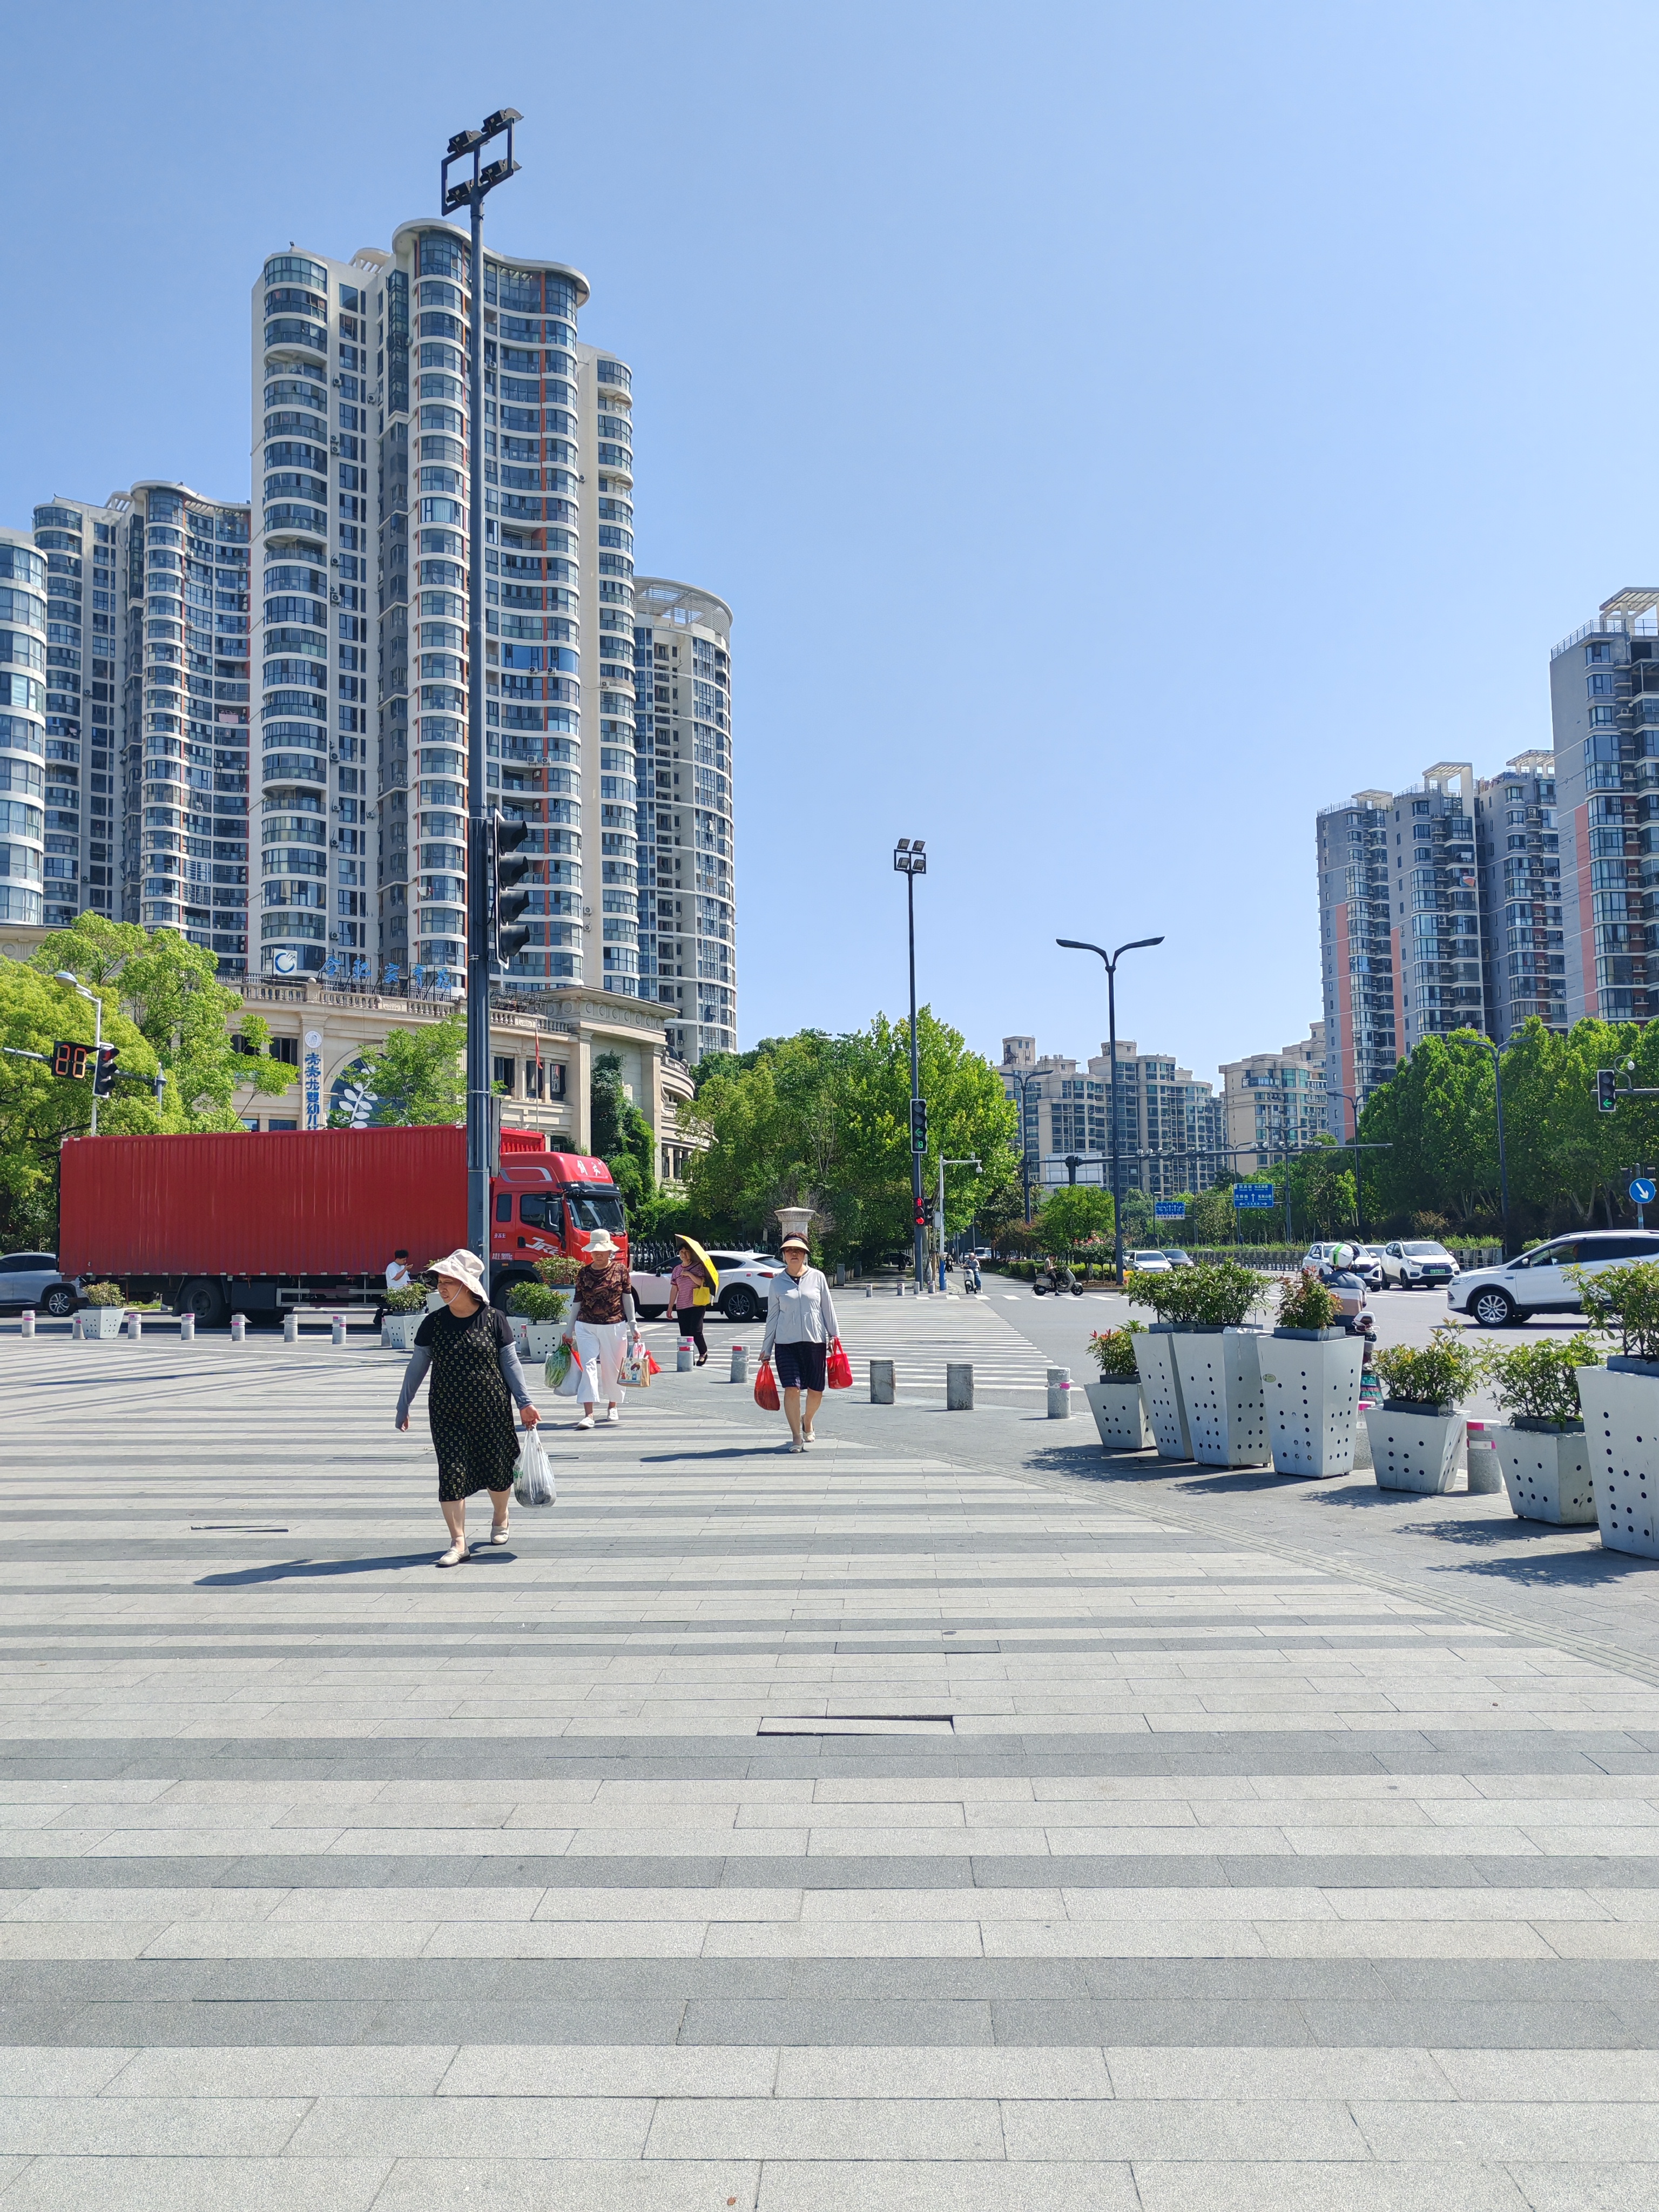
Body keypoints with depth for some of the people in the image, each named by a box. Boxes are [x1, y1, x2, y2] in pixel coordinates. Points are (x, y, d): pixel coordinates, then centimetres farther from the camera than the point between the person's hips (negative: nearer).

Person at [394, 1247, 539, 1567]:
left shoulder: (494, 1320, -4)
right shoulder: (433, 1324, 1)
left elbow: (510, 1363, 2)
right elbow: (417, 1367, 9)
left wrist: (525, 1403, -2)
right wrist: (403, 1406, 13)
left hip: (492, 1410, -1)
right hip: (447, 1413, 1)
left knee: (496, 1469, 8)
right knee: (451, 1472, -5)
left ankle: (500, 1517, 37)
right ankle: (458, 1542, 1)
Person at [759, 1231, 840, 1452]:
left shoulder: (817, 1277, 3)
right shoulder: (777, 1282, 4)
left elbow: (828, 1308, 8)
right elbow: (772, 1315, 8)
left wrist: (834, 1335, 5)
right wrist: (767, 1348, 9)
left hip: (815, 1342, 1)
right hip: (787, 1343, -1)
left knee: (816, 1391, 5)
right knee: (792, 1389, -11)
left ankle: (807, 1423, 34)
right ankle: (796, 1437, -2)